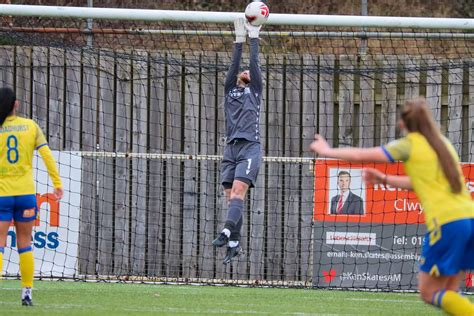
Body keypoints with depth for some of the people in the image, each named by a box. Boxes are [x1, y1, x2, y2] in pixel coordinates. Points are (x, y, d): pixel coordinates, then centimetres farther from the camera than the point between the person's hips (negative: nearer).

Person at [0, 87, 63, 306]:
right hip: (26, 193, 2)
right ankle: (27, 293, 10)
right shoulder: (30, 126, 3)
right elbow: (47, 155, -2)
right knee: (25, 244, 10)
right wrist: (57, 183, 2)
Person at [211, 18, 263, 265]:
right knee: (231, 196, 0)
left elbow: (254, 64, 6)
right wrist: (239, 40, 11)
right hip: (231, 148, 5)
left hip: (250, 147, -5)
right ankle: (234, 243, 3)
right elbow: (234, 64, 12)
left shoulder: (254, 90, 14)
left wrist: (254, 38, 9)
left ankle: (227, 232, -34)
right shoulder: (230, 91, 21)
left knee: (238, 191, -19)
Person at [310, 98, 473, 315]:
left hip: (447, 222, -7)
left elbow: (361, 155, 9)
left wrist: (328, 151, 24)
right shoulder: (443, 143, 21)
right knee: (448, 292, 14)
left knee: (430, 293, 3)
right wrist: (384, 179, 38)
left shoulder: (410, 144, 3)